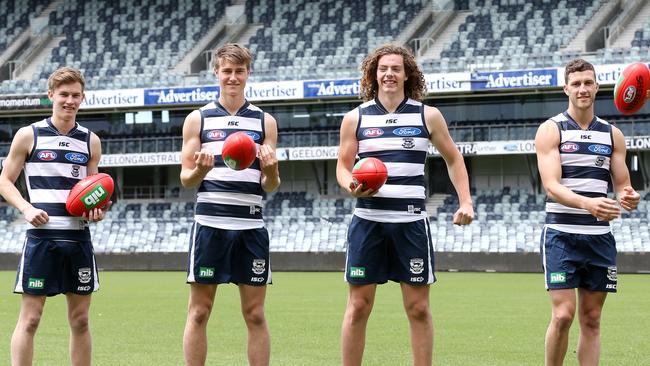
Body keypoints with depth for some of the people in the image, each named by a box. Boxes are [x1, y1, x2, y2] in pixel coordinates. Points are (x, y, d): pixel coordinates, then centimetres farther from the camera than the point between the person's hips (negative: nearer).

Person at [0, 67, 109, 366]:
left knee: (80, 319, 7)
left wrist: (98, 210, -3)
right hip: (41, 235, -3)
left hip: (78, 237, 4)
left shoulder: (90, 141, 12)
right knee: (30, 318, -5)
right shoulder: (28, 136, 2)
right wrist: (27, 208, -13)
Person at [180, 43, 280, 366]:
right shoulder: (198, 119, 7)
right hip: (209, 225, -1)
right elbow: (186, 179, 6)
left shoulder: (265, 121, 10)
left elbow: (270, 186, 9)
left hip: (251, 227, 1)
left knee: (255, 314, 2)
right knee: (199, 312, 1)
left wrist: (271, 172, -14)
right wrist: (200, 171, -17)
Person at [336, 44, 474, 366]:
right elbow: (342, 166, 9)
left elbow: (453, 160, 15)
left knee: (418, 308, 2)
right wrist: (351, 186, -14)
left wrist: (465, 202, 5)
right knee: (358, 307, 1)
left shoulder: (427, 116, 6)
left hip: (411, 222, 0)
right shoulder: (355, 118, 6)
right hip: (367, 221, 0)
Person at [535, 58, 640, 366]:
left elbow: (622, 185, 12)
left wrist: (628, 197, -14)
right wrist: (587, 203, -32)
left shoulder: (612, 134, 11)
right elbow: (551, 186, -14)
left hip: (599, 237, 4)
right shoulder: (551, 130, -2)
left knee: (591, 320, 6)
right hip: (562, 235, -4)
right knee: (563, 315, -12)